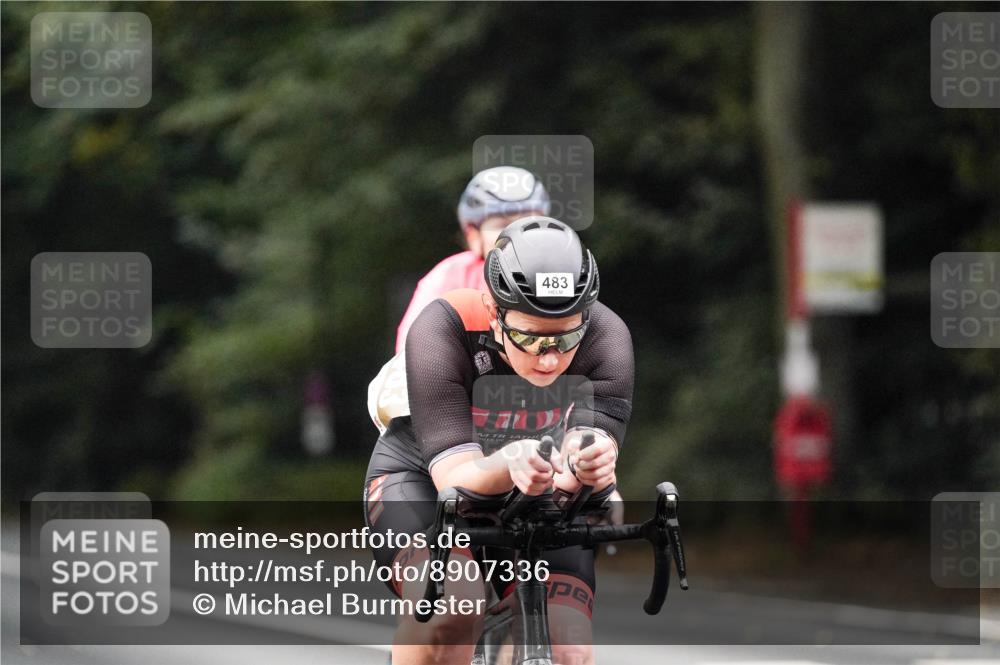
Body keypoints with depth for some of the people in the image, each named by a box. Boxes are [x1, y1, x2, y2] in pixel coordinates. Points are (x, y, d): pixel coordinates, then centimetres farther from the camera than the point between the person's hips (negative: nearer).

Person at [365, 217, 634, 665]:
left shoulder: (606, 339, -27)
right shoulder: (442, 331, -32)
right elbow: (455, 475, -38)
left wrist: (590, 464, -62)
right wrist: (510, 464, -61)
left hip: (538, 503, 3)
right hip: (423, 476, -3)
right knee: (450, 612, -33)